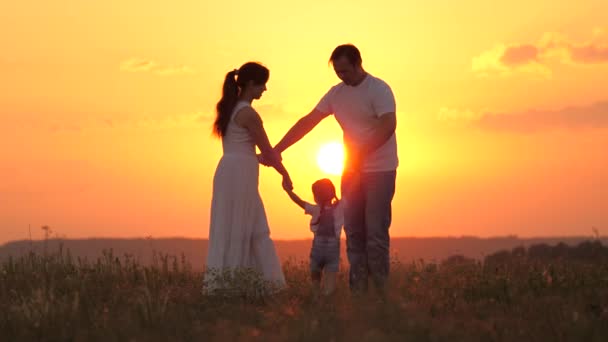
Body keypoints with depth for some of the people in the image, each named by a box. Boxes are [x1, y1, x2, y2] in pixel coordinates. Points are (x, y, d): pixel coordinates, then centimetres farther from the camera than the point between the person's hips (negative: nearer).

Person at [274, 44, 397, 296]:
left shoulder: (378, 89, -11)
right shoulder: (337, 93, 8)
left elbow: (388, 126, -24)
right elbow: (308, 122, 7)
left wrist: (360, 154, -31)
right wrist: (277, 150, 1)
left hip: (380, 171, -6)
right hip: (352, 170, 6)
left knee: (376, 232, -9)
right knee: (353, 232, 5)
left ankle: (379, 292, -5)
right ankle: (357, 292, 9)